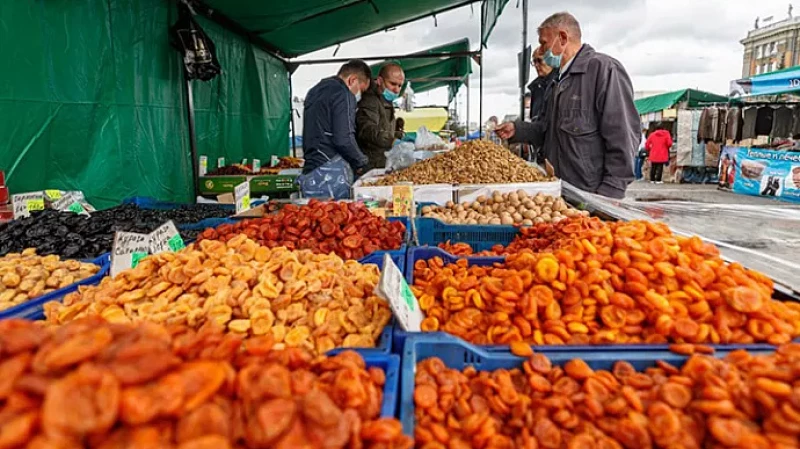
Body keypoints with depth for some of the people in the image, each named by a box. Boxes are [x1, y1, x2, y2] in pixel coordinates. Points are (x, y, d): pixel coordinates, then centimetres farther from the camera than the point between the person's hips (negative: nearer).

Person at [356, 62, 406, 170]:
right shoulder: (370, 101, -14)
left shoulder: (387, 102, 21)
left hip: (384, 164, 9)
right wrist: (393, 141, -46)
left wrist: (402, 136, 17)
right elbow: (368, 130, -32)